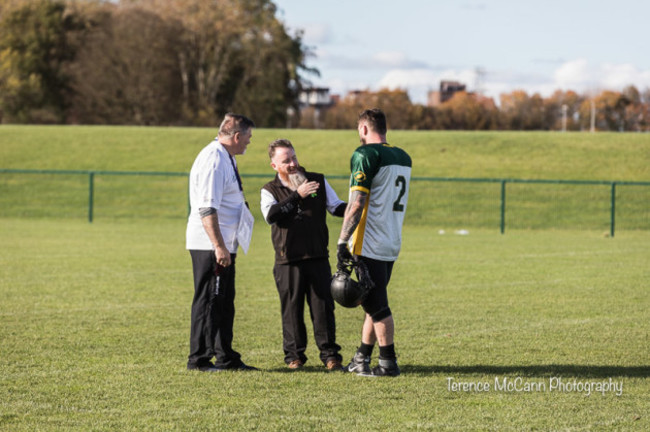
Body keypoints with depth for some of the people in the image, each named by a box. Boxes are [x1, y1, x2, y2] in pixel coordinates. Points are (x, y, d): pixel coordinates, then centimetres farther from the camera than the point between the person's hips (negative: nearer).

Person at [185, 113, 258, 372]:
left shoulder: (226, 158, 15)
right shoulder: (213, 161, -18)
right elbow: (207, 209, -24)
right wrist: (219, 247, -26)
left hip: (223, 245, 10)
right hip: (209, 245, -10)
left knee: (224, 302, 15)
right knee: (208, 302, -4)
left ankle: (226, 357, 22)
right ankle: (199, 359, 2)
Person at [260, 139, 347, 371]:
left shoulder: (318, 181, 10)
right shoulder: (270, 190, 4)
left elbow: (336, 207, 15)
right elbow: (270, 215, -15)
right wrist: (297, 196, -18)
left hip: (318, 258, 1)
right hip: (288, 261, -1)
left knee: (323, 306, 1)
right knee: (292, 308, 3)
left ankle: (329, 354, 6)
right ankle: (294, 354, 13)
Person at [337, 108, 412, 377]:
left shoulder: (366, 155, -12)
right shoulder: (403, 158, 13)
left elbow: (357, 203, -18)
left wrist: (342, 241, -16)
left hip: (370, 244, -8)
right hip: (392, 244, 8)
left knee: (377, 306, -3)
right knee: (374, 304, 15)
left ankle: (388, 363, -1)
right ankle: (361, 360, 22)